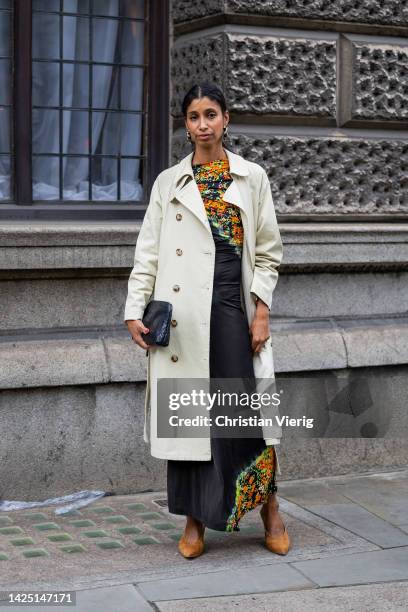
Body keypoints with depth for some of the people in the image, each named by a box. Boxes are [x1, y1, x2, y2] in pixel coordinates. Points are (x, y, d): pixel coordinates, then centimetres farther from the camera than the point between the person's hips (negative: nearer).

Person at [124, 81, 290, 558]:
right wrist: (135, 309, -3)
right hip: (184, 311, 1)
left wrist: (261, 310, -3)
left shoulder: (252, 178, 8)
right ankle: (194, 522, 15)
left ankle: (270, 512, 17)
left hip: (234, 304, -1)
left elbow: (268, 252, 7)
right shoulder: (169, 182, 9)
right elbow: (148, 252, 7)